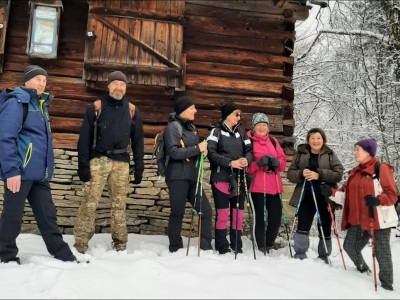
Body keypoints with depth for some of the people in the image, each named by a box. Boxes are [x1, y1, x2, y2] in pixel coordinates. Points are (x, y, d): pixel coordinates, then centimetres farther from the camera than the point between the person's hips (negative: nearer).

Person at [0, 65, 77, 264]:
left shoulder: (41, 104, 19)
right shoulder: (16, 102, -7)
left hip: (39, 171, 8)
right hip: (20, 170, -8)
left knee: (47, 214, 10)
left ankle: (62, 254, 16)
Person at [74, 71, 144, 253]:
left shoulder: (132, 111, 11)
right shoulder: (95, 108, 3)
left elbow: (137, 141, 12)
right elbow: (84, 138, 0)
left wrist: (139, 168, 7)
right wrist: (83, 165, -9)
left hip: (121, 163, 2)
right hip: (98, 160, -2)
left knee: (119, 205, 8)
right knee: (89, 203, -5)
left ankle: (120, 244, 16)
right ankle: (80, 244, 3)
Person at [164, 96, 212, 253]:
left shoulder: (191, 127, 17)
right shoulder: (172, 127, -8)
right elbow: (174, 152, -20)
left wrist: (203, 149, 3)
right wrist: (197, 148, -17)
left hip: (193, 177, 8)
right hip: (178, 177, -8)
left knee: (206, 210, 4)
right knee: (178, 213, 0)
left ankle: (206, 247, 11)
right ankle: (175, 249, 14)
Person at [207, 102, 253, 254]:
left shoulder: (241, 131, 13)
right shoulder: (216, 130, -2)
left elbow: (249, 150, 9)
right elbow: (211, 153, -12)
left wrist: (247, 160, -14)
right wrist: (230, 163, -21)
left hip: (238, 178, 5)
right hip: (221, 177, -5)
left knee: (238, 212, 8)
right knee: (222, 213, -2)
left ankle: (237, 245, 19)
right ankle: (222, 247, 9)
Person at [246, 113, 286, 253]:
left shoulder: (273, 141, 16)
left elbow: (283, 161, 14)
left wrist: (277, 162, -7)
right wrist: (258, 163, -22)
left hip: (274, 185, 5)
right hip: (257, 186, -5)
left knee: (276, 217, 5)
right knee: (260, 217, -4)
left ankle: (269, 245, 24)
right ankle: (261, 247, 9)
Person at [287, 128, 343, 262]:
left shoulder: (330, 155, 4)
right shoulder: (300, 154, 7)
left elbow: (338, 174, -7)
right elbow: (290, 174, 3)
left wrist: (319, 175, -21)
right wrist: (301, 174, -18)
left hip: (326, 197, 0)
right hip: (306, 197, 0)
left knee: (325, 229, 9)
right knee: (302, 227, -6)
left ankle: (324, 257, 23)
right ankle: (300, 255, 6)